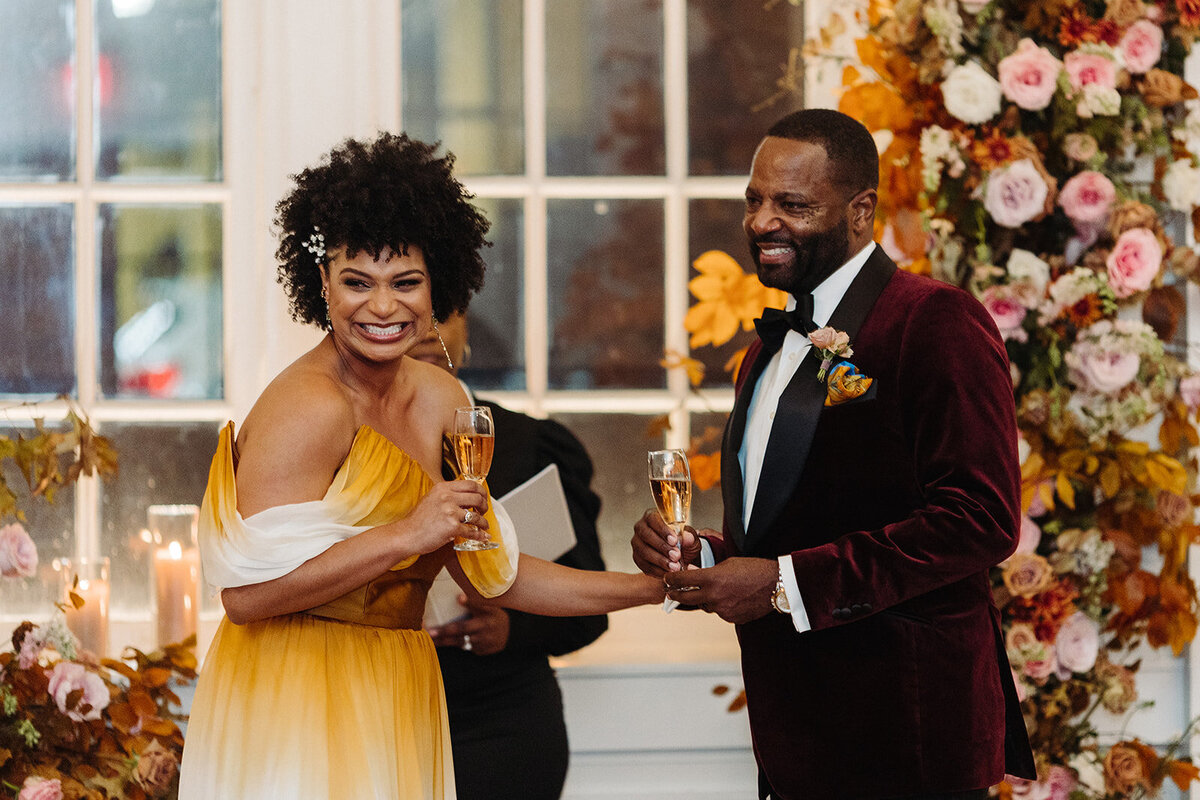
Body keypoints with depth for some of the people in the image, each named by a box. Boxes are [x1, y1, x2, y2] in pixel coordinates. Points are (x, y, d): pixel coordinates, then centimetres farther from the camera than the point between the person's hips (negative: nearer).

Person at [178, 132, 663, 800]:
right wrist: (406, 535, -24)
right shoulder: (308, 407, -16)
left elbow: (491, 573, 13)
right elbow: (247, 592, -23)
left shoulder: (440, 398, 8)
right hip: (293, 706, -7)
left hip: (396, 704, 7)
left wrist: (657, 588, 9)